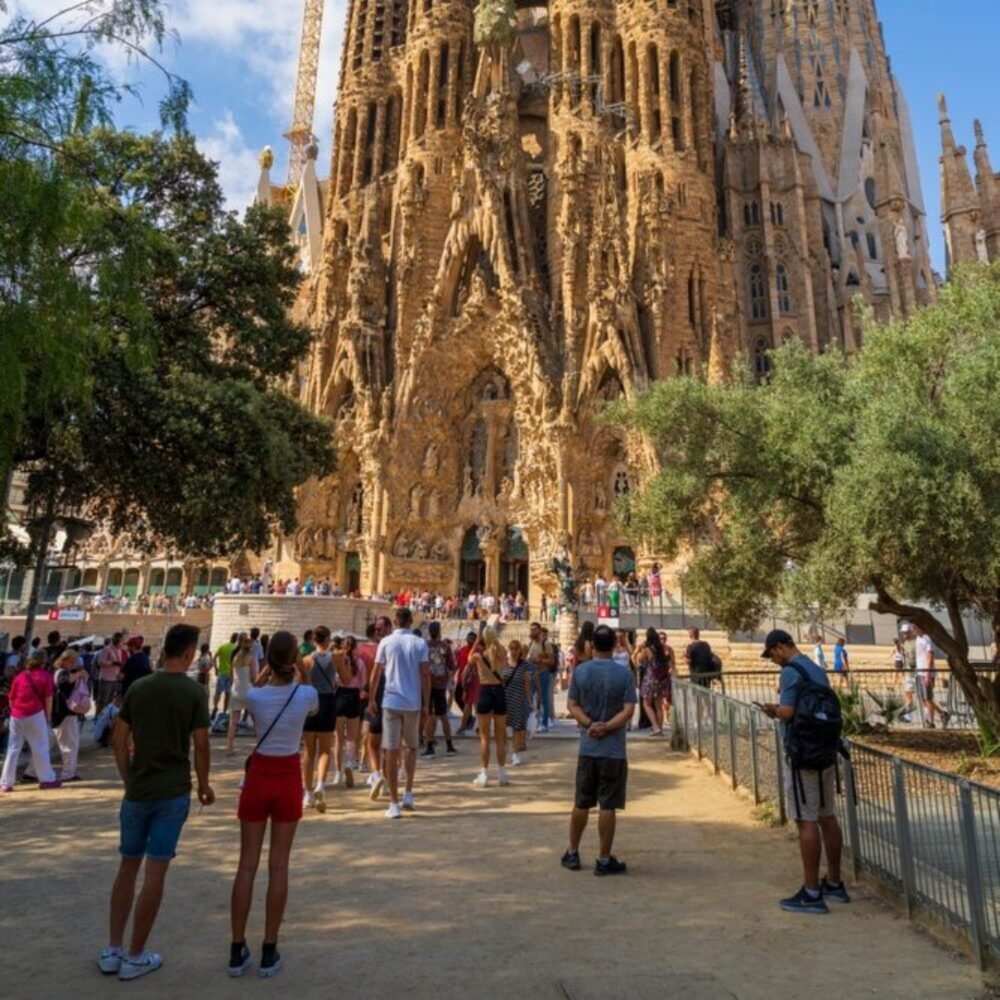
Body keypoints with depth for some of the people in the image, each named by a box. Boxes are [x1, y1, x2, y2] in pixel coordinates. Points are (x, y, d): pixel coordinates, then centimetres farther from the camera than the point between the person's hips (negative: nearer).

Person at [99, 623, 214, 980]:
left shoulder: (138, 687, 1)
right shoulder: (193, 692, -11)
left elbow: (120, 740, 4)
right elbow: (201, 745, -10)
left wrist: (128, 780, 16)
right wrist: (204, 785, 4)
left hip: (137, 791, 4)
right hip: (173, 792, -4)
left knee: (127, 866, 18)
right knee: (155, 872, 5)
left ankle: (112, 950, 24)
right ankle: (135, 956, 15)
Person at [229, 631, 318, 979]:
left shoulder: (255, 697, -13)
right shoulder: (306, 694, -15)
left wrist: (267, 670, 6)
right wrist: (302, 672, 5)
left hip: (258, 778, 1)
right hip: (288, 780, -1)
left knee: (247, 864, 12)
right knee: (278, 866, 10)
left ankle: (238, 951, 21)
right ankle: (268, 953, 18)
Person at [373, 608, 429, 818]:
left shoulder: (386, 642, 0)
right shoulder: (419, 643, -1)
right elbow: (425, 675, -4)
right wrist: (426, 703, 3)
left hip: (391, 702, -1)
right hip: (413, 703, 1)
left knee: (391, 752, 3)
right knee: (411, 748, 20)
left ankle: (394, 804, 5)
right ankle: (408, 794, 13)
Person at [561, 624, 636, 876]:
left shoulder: (580, 671, -2)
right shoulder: (624, 673, -8)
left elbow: (573, 706, -2)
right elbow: (628, 710, -13)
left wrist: (590, 724, -11)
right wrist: (606, 727, -14)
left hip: (587, 748, 3)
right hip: (613, 749, -3)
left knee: (581, 804, 15)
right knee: (608, 807, 6)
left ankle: (572, 854, 26)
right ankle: (604, 860, 14)